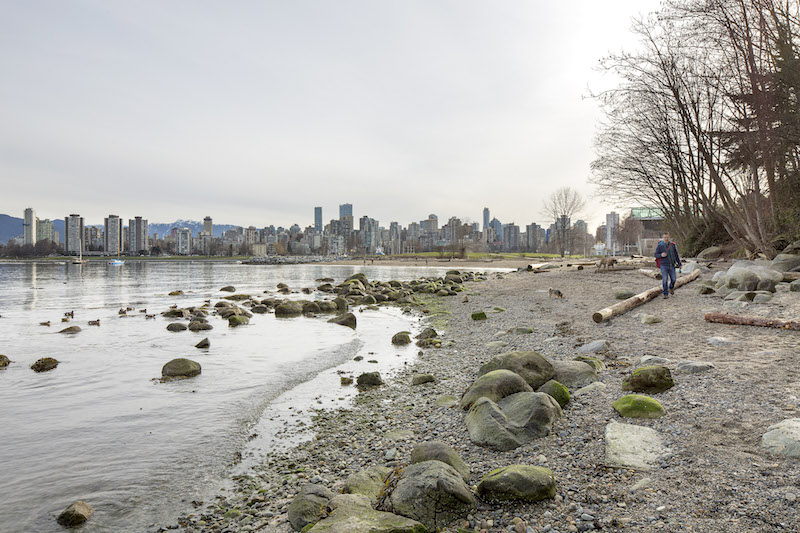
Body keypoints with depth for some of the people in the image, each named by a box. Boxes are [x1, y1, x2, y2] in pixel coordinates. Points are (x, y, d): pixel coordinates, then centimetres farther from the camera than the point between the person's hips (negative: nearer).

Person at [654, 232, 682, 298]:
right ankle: (666, 294, 2)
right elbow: (656, 255, -1)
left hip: (671, 265, 3)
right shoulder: (659, 245, -5)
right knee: (665, 280, -7)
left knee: (673, 279, 6)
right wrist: (661, 255, -22)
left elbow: (676, 255, 10)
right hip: (663, 265, -3)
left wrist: (679, 264, 12)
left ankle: (671, 288, 38)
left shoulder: (672, 245, 3)